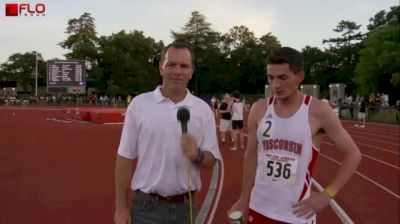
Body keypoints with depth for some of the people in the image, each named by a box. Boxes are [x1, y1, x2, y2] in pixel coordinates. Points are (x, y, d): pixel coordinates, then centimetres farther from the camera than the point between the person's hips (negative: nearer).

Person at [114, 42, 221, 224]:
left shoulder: (203, 109, -1)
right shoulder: (139, 104, -5)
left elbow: (211, 160, 2)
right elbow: (125, 157, -2)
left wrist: (197, 156, -20)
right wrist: (121, 207, -4)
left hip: (185, 207, 2)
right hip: (146, 206, -1)